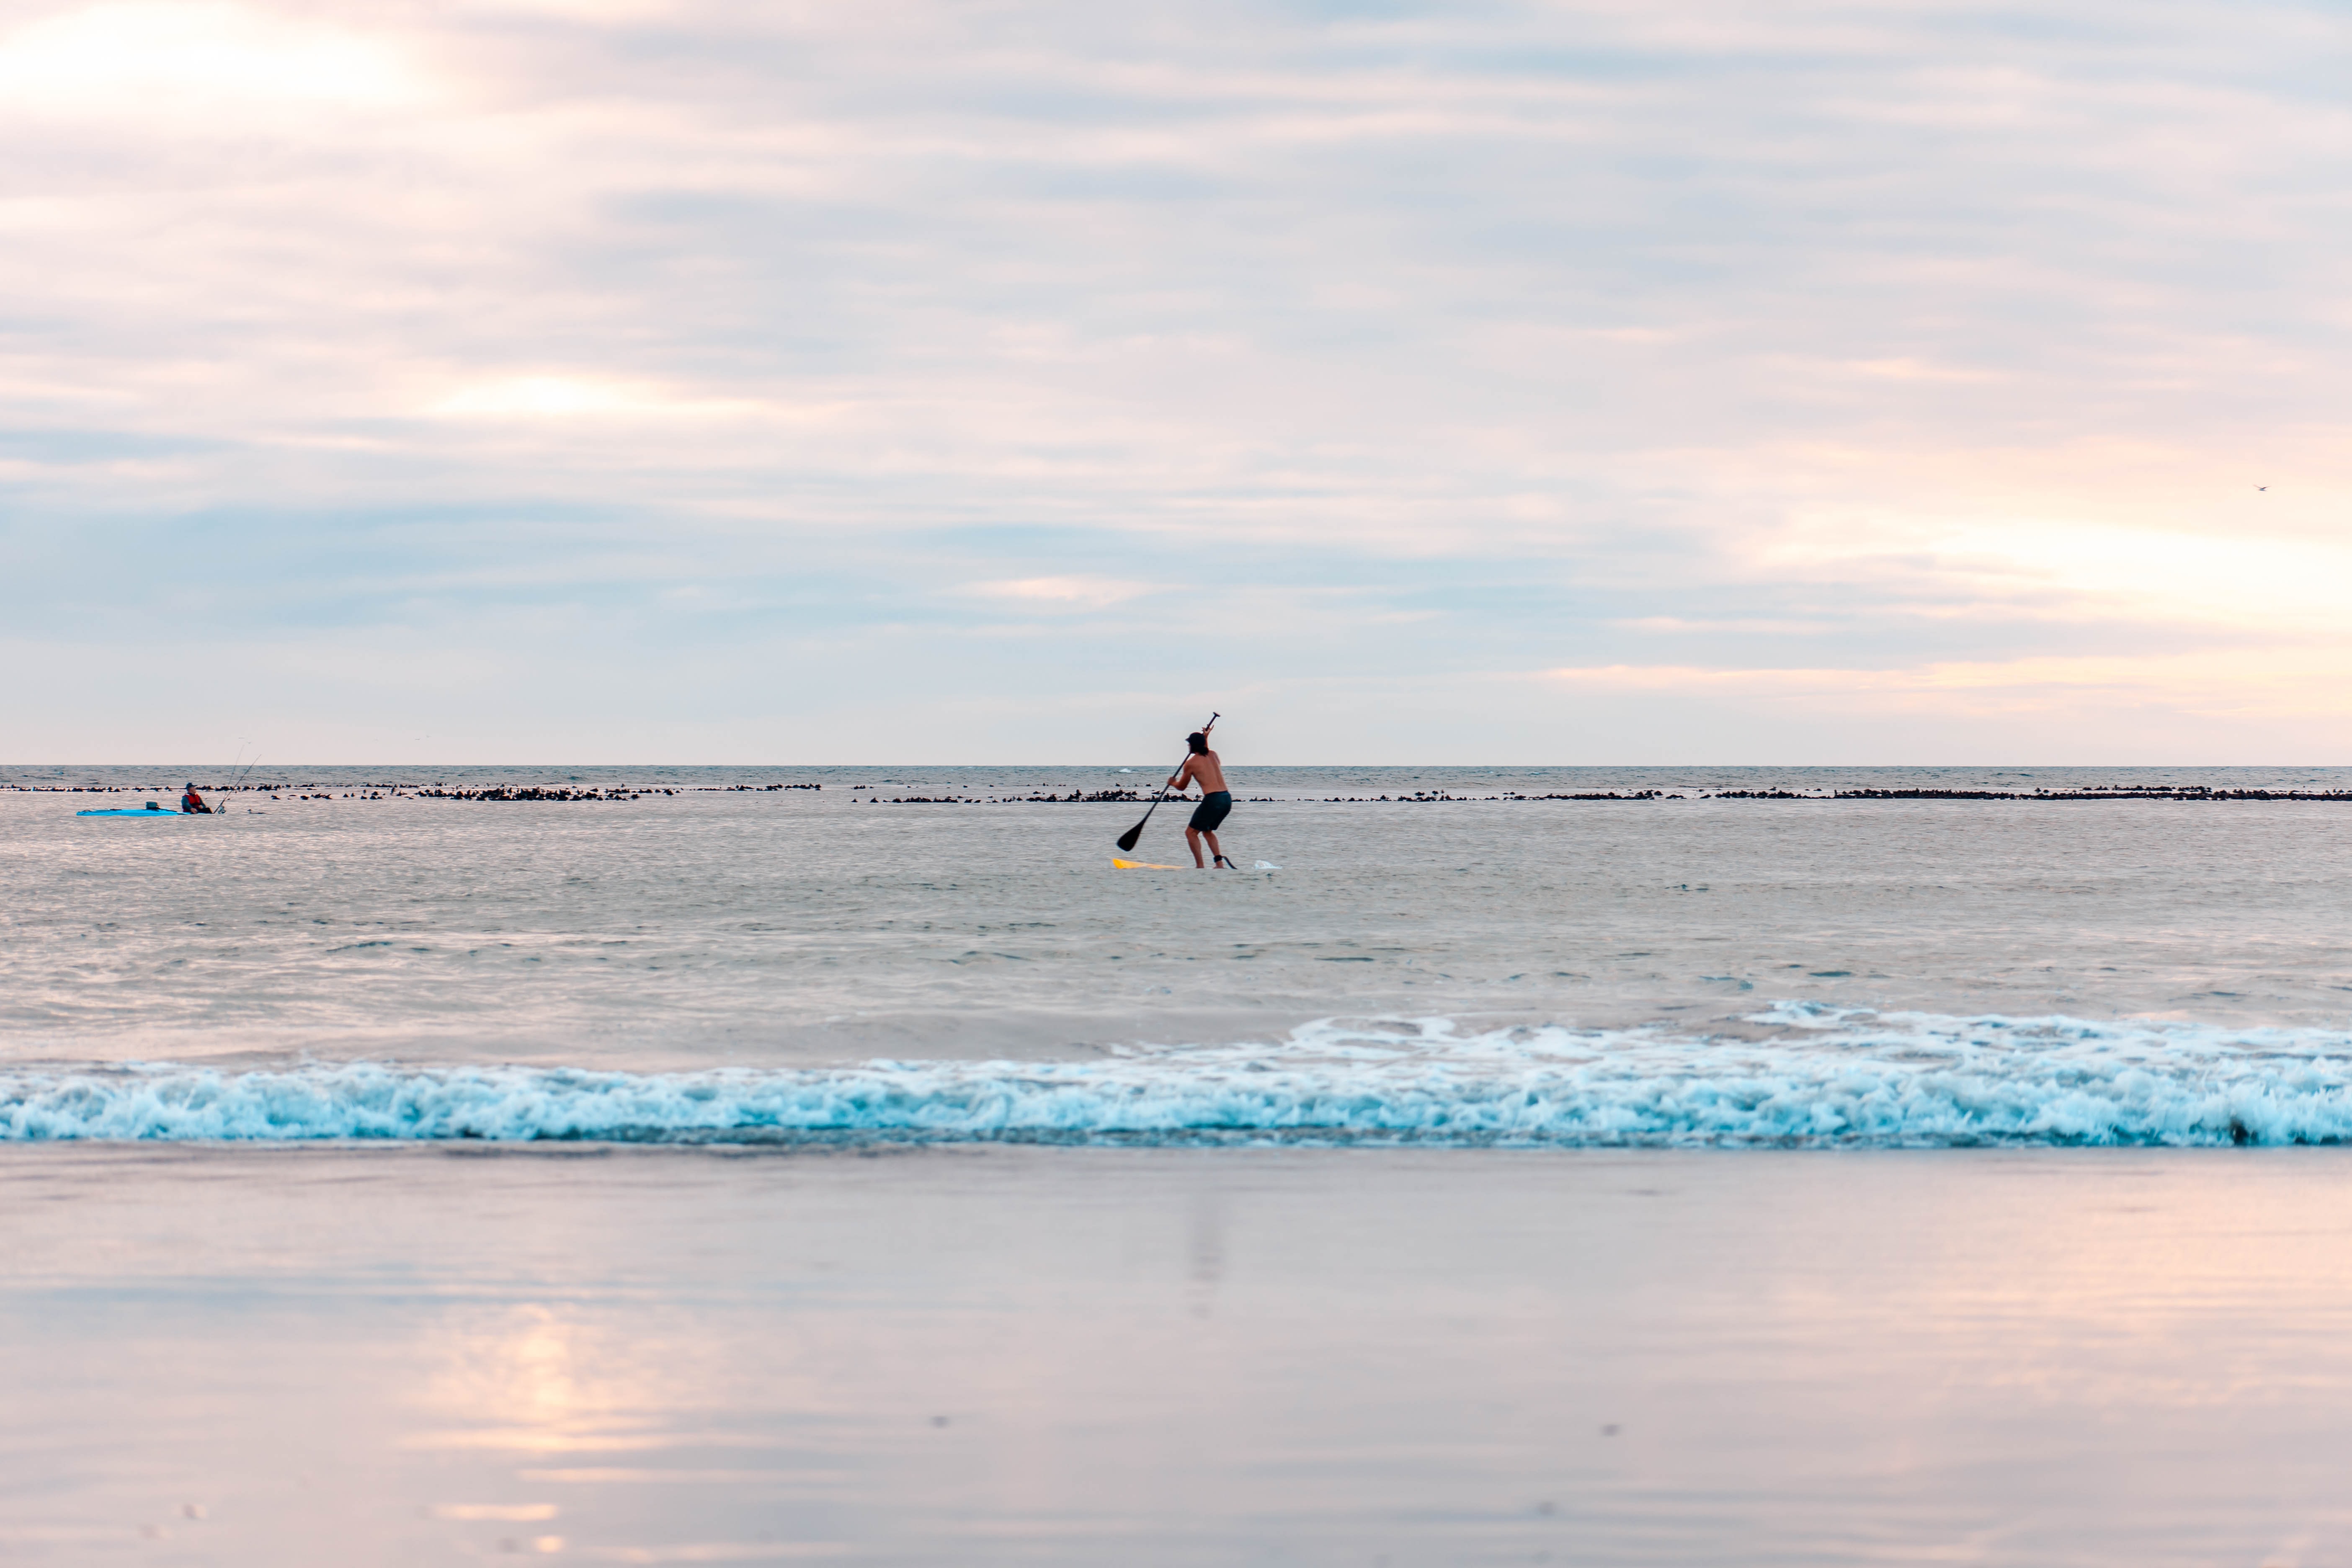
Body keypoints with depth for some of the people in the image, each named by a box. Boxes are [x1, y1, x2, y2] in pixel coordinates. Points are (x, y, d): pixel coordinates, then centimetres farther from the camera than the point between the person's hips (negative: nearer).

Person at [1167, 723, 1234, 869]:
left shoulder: (1191, 763, -2)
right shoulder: (1213, 755, 14)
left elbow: (1181, 787, 13)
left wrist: (1172, 783, 33)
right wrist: (1205, 740, 43)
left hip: (1213, 800, -7)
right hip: (1227, 799, 7)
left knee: (1191, 832, 5)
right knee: (1207, 831, 26)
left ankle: (1200, 866, -5)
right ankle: (1220, 862, 11)